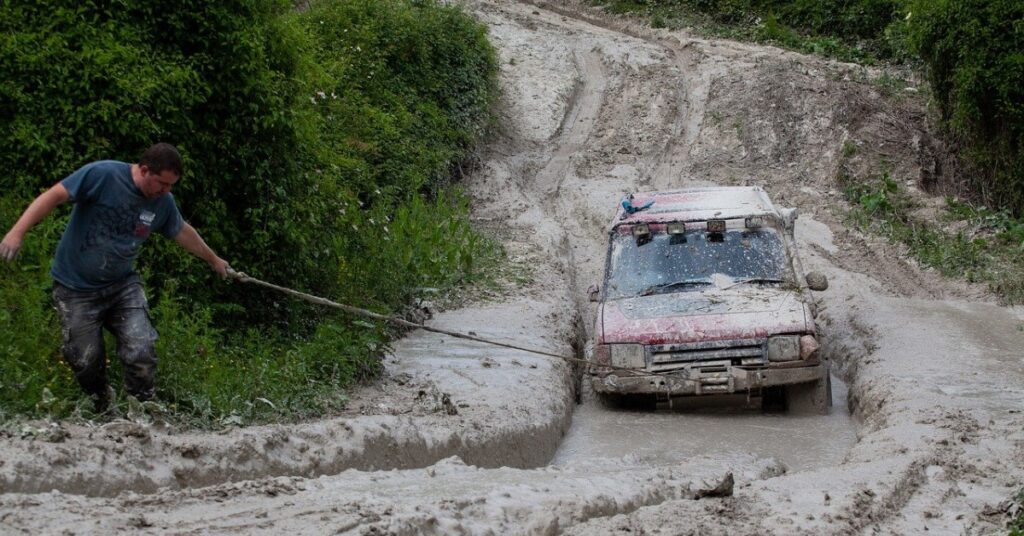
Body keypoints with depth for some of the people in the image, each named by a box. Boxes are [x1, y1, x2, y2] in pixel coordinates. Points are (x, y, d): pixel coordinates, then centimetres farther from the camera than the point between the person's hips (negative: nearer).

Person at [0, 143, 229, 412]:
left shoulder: (163, 202, -2)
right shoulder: (103, 175, -19)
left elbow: (183, 232, 18)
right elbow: (53, 196, -20)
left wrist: (213, 259, 33)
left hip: (123, 286, 4)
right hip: (77, 289, -3)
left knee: (141, 352, -14)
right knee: (85, 362, 3)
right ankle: (102, 408, 32)